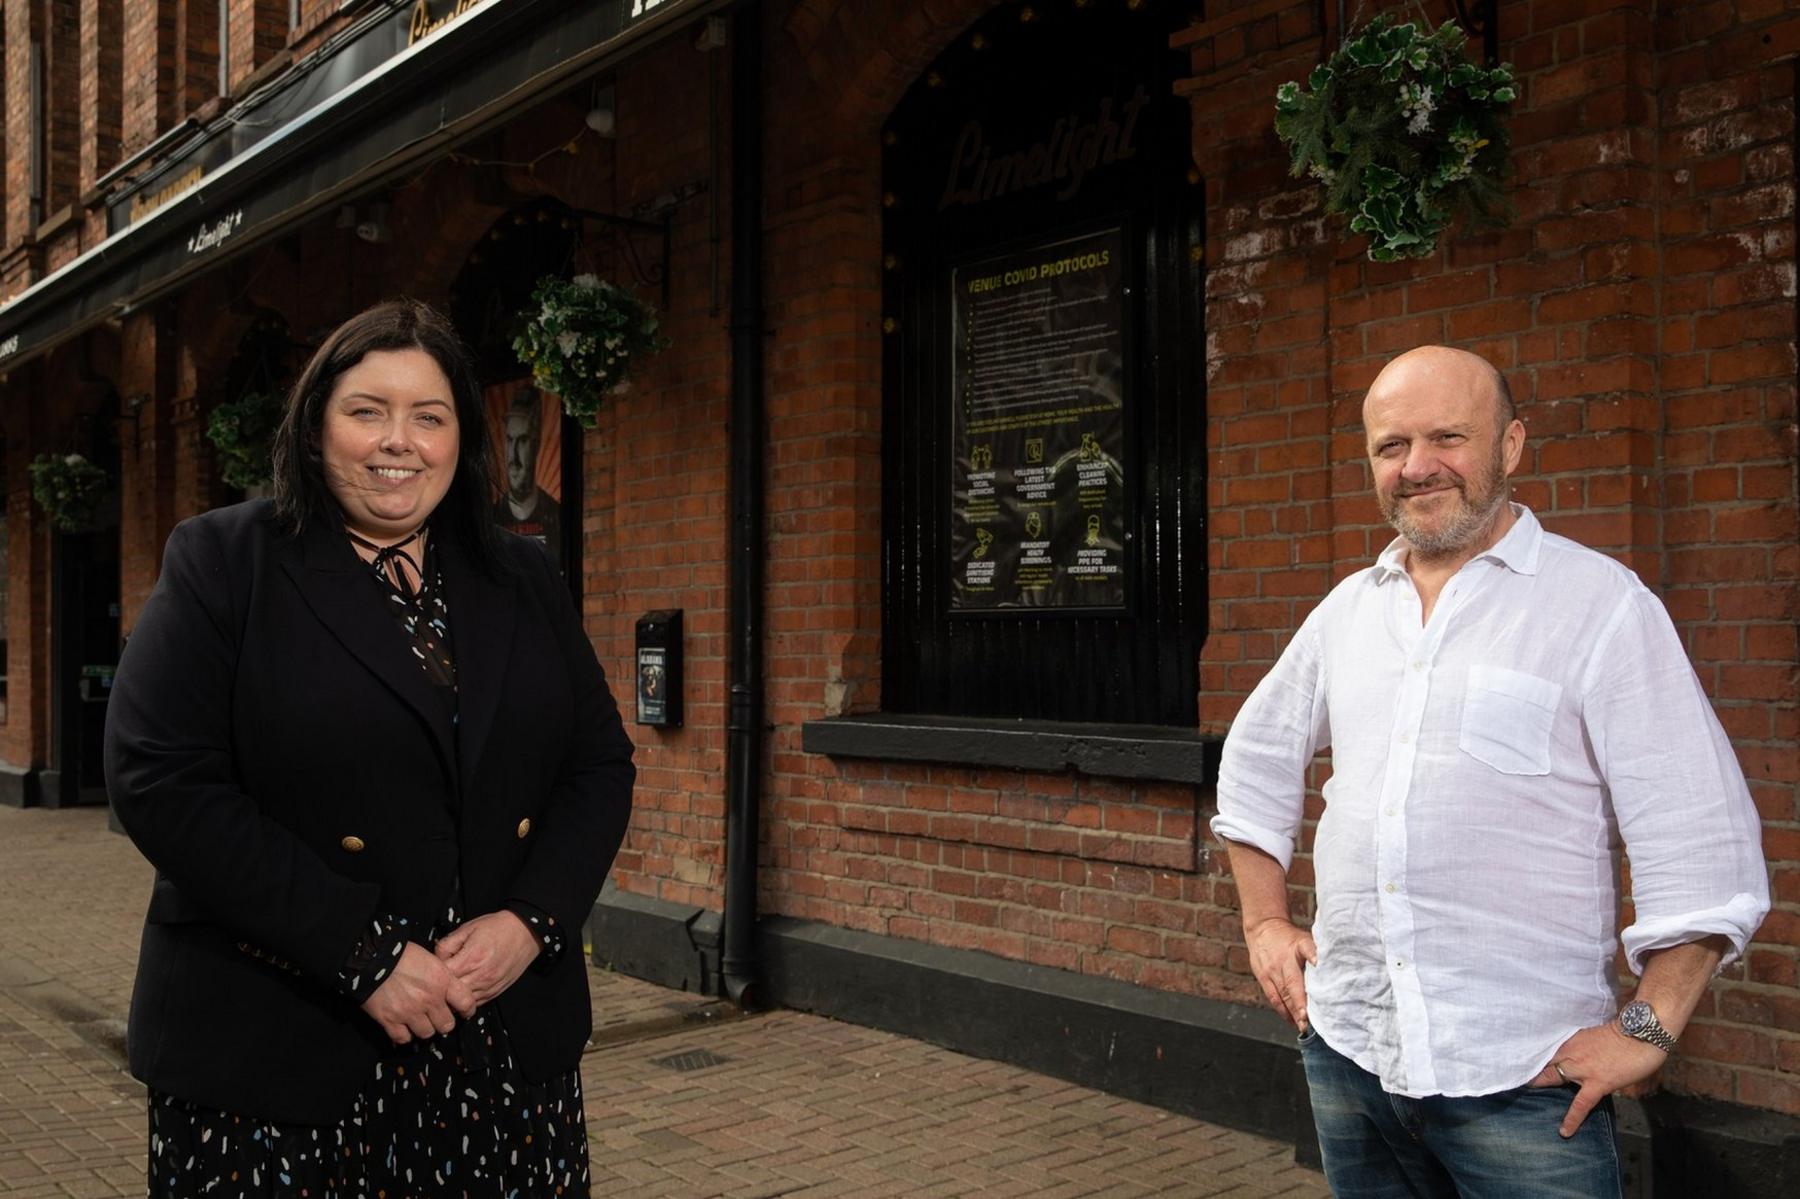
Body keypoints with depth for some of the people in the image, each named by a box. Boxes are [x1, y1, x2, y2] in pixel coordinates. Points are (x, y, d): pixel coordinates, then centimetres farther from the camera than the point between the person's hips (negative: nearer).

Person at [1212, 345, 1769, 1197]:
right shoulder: (1348, 609, 9)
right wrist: (1264, 919, 14)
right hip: (1347, 1051, 5)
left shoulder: (1600, 604, -7)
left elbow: (1701, 844, -10)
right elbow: (1257, 760, 21)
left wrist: (1648, 1029, -13)